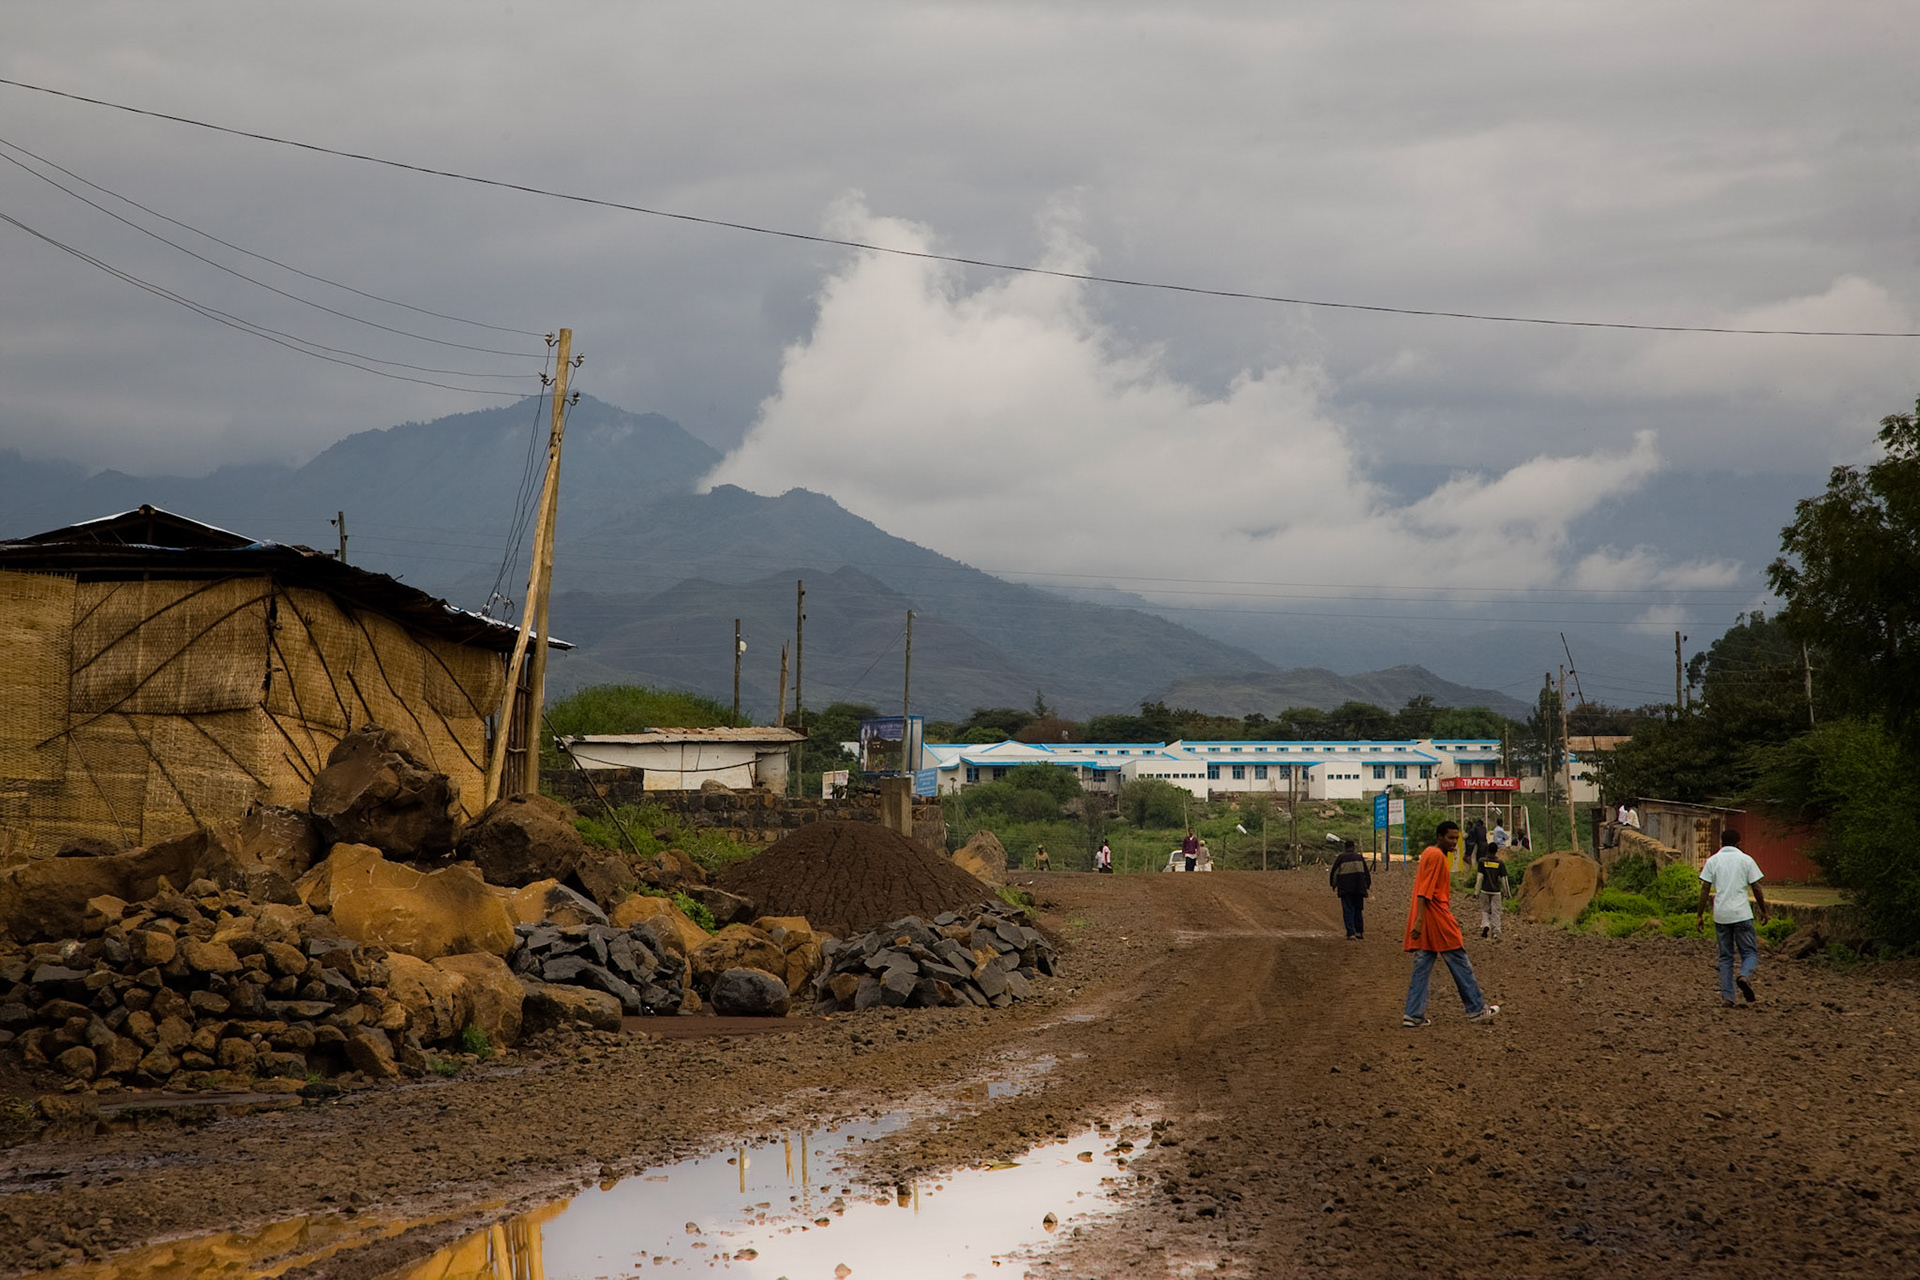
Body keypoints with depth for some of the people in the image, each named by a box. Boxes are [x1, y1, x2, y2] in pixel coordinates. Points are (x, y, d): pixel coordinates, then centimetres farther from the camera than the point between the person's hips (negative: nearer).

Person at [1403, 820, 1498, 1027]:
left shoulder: (1430, 853, 18)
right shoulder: (1437, 856, -12)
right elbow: (1424, 891, -20)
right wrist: (1420, 921, -26)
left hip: (1424, 922, 10)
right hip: (1437, 919, -10)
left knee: (1422, 968, 5)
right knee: (1461, 965, 1)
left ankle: (1413, 1015, 0)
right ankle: (1476, 1009, 9)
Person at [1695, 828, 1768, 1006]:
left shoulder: (1712, 861, 5)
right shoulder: (1746, 860, 2)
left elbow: (1705, 889, 1)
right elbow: (1756, 888, 2)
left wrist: (1699, 915, 6)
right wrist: (1763, 911, 15)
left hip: (1721, 916, 2)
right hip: (1742, 914, -2)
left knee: (1725, 957, 10)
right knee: (1750, 952, 6)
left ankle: (1727, 996, 4)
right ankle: (1744, 975, -24)